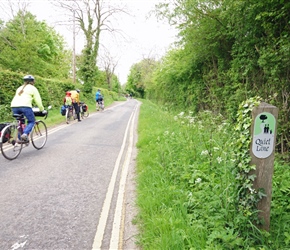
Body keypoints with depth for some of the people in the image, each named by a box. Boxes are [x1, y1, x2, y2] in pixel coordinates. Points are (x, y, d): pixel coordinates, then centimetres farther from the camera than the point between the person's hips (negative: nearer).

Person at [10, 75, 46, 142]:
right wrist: (42, 110, 19)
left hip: (14, 106, 6)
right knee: (31, 121, 7)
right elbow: (38, 100, 10)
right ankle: (25, 134, -15)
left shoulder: (19, 88, 30)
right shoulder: (33, 88, 13)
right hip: (25, 106, -6)